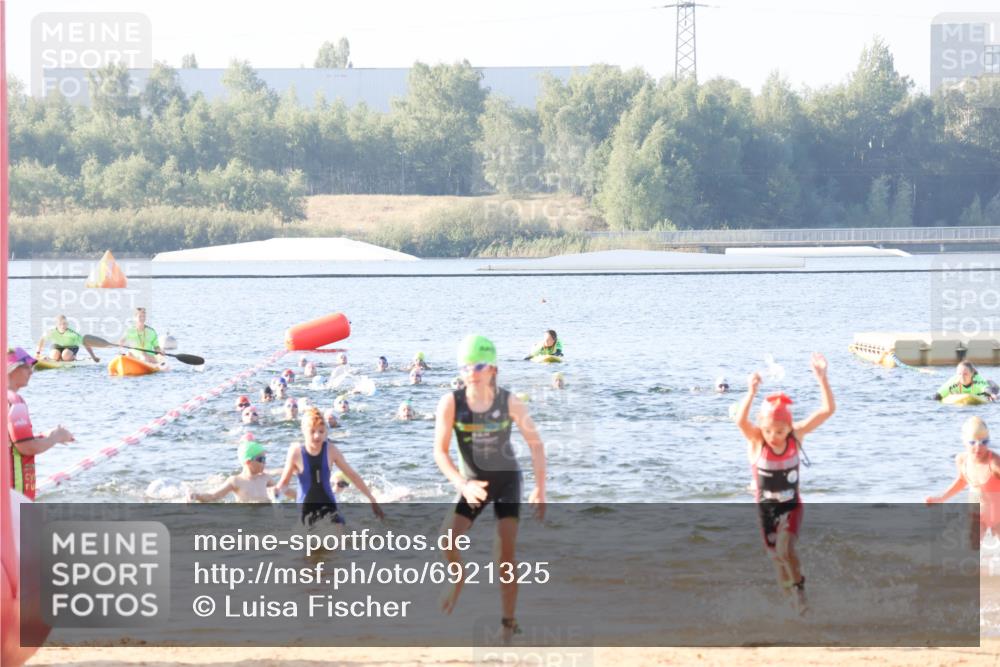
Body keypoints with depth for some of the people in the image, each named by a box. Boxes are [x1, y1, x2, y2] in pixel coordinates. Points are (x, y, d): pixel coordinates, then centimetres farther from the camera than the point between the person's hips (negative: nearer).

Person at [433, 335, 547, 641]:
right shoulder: (451, 403, -18)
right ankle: (458, 579, 18)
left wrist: (540, 489, -12)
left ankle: (508, 624, 0)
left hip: (506, 478, -1)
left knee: (506, 552, -10)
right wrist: (462, 485, -29)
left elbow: (535, 444, -7)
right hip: (473, 482, 1)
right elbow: (440, 451, -16)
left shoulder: (509, 403, -17)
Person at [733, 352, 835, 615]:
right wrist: (751, 393, -60)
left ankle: (800, 586, -4)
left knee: (785, 549, -25)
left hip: (791, 505, -1)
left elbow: (828, 409, -23)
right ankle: (790, 595, 38)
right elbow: (740, 420, -43)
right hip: (765, 508, 1)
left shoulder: (796, 435, -16)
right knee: (777, 557, 15)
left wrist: (822, 379, -36)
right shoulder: (756, 439, -20)